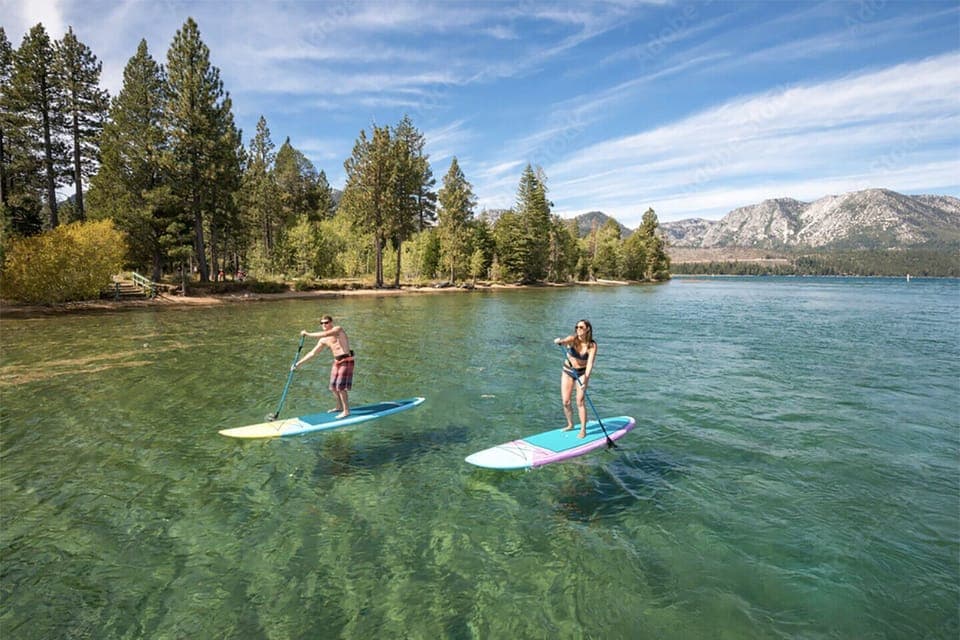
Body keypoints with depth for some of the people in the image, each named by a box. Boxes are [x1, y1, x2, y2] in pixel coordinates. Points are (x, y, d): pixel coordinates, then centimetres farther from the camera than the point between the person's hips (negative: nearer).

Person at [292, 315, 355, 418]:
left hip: (346, 361, -8)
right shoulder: (323, 340, 11)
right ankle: (339, 407, 33)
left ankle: (346, 411, 2)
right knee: (333, 386, 13)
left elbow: (326, 334, -29)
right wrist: (298, 363, 12)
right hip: (336, 362, 8)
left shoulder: (338, 329, -10)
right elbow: (313, 352, 15)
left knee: (341, 387, -10)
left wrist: (308, 334, -22)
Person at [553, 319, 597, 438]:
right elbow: (564, 341, -39)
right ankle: (570, 424, 27)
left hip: (582, 373, -2)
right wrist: (559, 341, -64)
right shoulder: (572, 339, -16)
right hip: (567, 371, 2)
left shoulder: (592, 346, -18)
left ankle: (583, 430, 5)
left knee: (580, 402, -8)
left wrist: (585, 380, -37)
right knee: (565, 402, 4)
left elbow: (590, 364, -25)